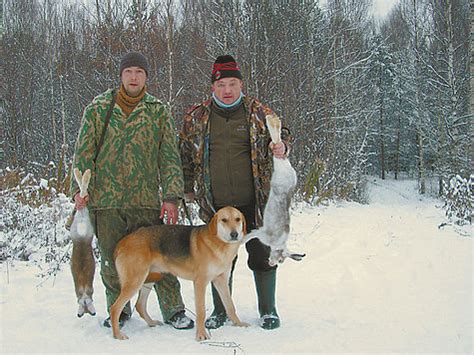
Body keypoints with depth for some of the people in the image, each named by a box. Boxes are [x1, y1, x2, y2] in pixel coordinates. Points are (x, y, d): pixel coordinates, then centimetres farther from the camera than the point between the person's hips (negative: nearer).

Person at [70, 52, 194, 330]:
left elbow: (170, 156, 3)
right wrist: (81, 188, -3)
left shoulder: (159, 111, 7)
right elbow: (84, 152, 8)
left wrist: (171, 196, -5)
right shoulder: (98, 109, 8)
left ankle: (174, 310, 8)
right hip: (105, 199, 1)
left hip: (147, 199, -1)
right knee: (112, 259, 8)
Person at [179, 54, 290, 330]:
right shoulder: (196, 117, 5)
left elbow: (282, 134, 11)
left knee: (262, 255, 5)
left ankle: (268, 310, 21)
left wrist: (281, 147, -12)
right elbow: (185, 154, 14)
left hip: (254, 203, -1)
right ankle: (221, 310, 27)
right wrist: (187, 188, 12)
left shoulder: (258, 112, 1)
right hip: (216, 206, 1)